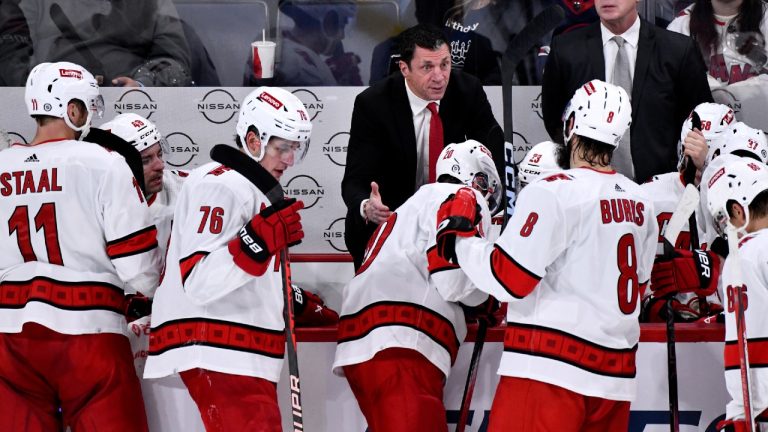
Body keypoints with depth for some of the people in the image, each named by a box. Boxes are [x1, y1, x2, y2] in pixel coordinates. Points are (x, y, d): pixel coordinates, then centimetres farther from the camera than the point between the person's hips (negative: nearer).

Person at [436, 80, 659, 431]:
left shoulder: (555, 192, -12)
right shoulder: (640, 202, 9)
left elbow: (508, 278, -12)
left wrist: (459, 243, 3)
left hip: (551, 370, -7)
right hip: (614, 376, 7)